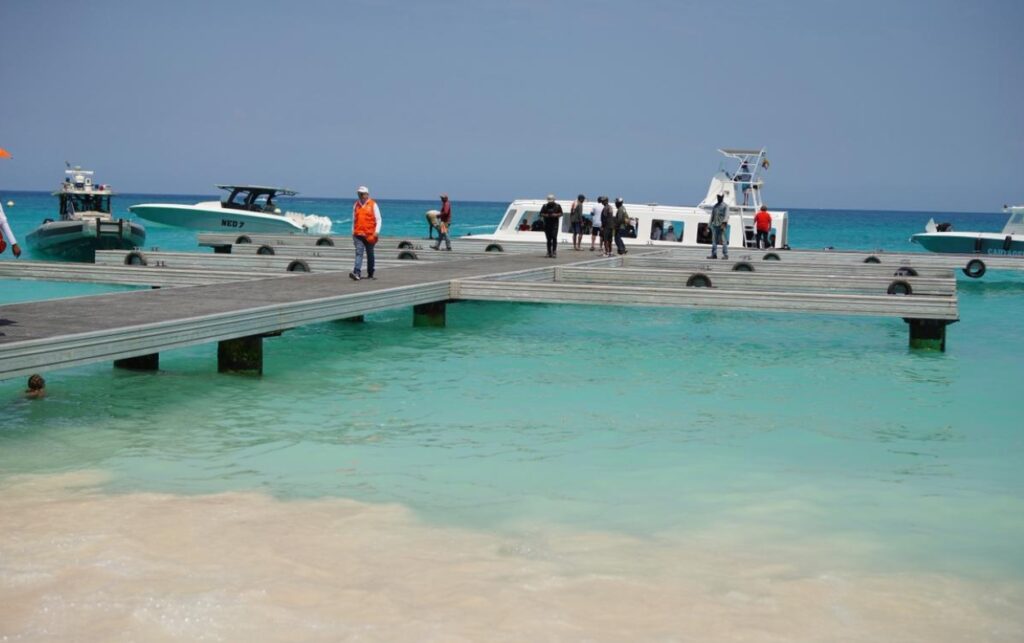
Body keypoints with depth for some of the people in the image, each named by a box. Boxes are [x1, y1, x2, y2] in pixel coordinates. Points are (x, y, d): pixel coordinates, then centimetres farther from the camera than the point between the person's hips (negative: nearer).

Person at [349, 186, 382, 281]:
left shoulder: (373, 205, 0)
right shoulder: (356, 205, 10)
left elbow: (378, 219, -1)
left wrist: (377, 231, -12)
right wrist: (353, 232, 15)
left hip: (370, 235, -2)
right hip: (358, 234, 2)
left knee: (370, 254, 10)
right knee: (359, 253, -11)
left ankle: (370, 274, 21)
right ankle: (357, 273, -22)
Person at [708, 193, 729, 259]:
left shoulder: (725, 206, -1)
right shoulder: (715, 206, 19)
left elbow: (726, 215, -12)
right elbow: (712, 216, 21)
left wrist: (724, 223, -25)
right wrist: (709, 225, 15)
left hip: (721, 225, -6)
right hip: (715, 225, 6)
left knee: (723, 240, -7)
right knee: (714, 240, 3)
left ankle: (726, 255, -5)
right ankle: (714, 254, 4)